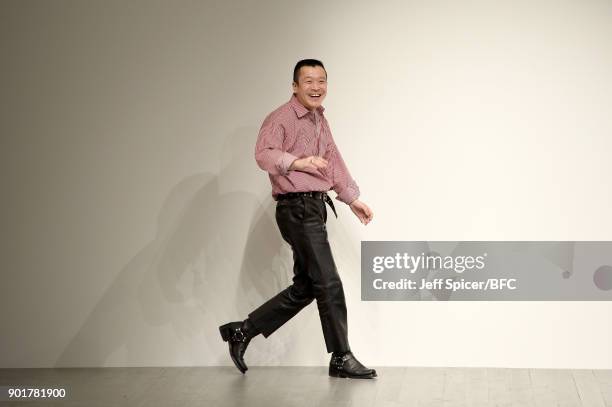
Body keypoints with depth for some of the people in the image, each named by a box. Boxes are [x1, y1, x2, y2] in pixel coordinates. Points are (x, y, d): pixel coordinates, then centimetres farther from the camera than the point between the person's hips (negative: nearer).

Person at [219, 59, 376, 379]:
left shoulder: (320, 121, 20)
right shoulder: (281, 118, -11)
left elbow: (333, 161, 28)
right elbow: (264, 154, -28)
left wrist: (353, 199, 25)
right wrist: (298, 163, -44)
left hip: (314, 208, 10)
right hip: (297, 207, -10)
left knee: (305, 287, 11)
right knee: (328, 283, -7)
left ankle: (242, 331, 18)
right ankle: (341, 359, 3)